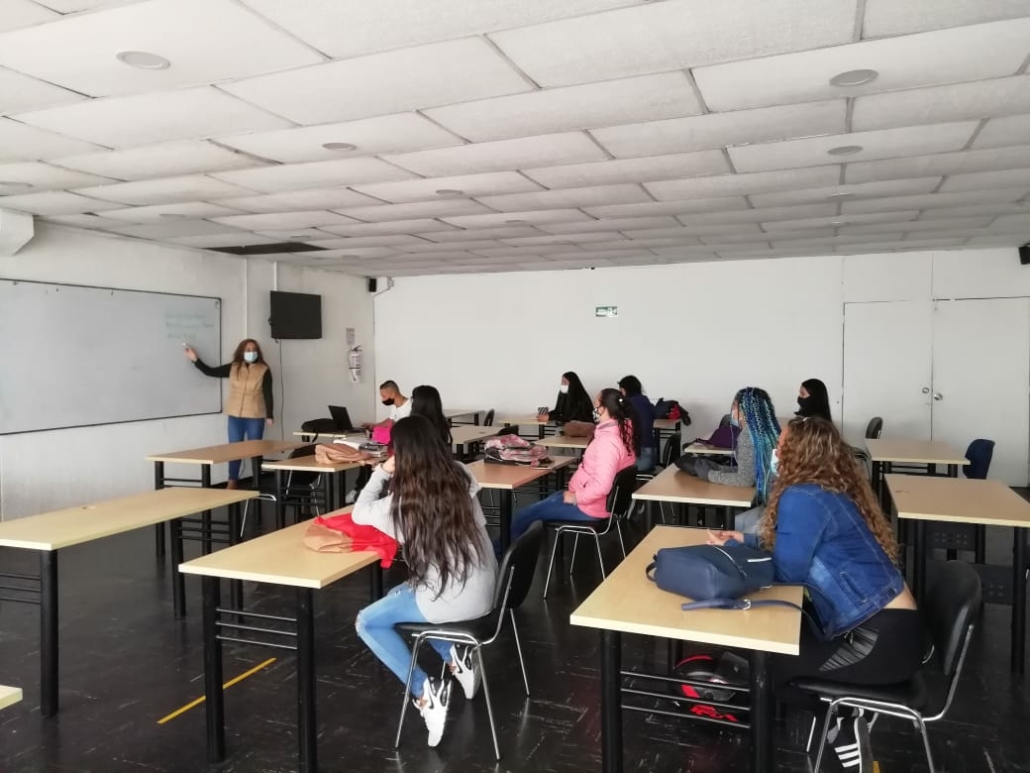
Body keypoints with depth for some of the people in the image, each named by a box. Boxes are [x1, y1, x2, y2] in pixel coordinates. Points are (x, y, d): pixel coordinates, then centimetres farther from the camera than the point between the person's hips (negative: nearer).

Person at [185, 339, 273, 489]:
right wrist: (195, 359, -1)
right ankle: (232, 481, 17)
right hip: (235, 416, 3)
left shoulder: (264, 370, -5)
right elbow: (210, 372, 8)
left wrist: (270, 415, -10)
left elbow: (268, 395, -7)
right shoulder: (232, 368, 5)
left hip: (255, 417, -3)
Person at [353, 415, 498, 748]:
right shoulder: (460, 476, -3)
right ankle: (455, 657, 17)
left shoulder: (403, 499, -15)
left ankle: (425, 691, 1)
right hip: (483, 590, 6)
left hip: (452, 599, -6)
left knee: (367, 622, 12)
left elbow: (360, 513, 3)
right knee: (398, 596, 28)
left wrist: (382, 472, 9)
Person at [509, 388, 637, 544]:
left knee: (521, 518, 1)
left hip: (589, 507, -10)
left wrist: (575, 497, -22)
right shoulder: (624, 431, 0)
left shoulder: (607, 440, -31)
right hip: (595, 499, 10)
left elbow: (601, 486, -36)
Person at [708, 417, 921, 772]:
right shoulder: (829, 490, 10)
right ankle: (842, 716, 15)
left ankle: (840, 724, 9)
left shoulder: (804, 498, -19)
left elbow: (789, 570, -15)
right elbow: (793, 546, 20)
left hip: (881, 640, -10)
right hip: (883, 625, 10)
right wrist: (748, 540, 9)